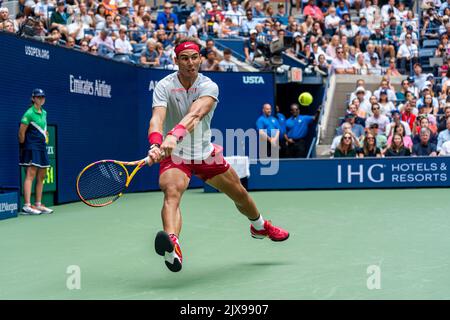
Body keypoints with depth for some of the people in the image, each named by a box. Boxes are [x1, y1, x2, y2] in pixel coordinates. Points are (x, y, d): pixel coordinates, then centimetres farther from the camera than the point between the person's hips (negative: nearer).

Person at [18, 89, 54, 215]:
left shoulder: (44, 113, 14)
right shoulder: (29, 113, -11)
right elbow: (21, 131, -11)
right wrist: (23, 145, -2)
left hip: (42, 147, 9)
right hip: (32, 147, -9)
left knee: (41, 177, 10)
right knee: (30, 175, -13)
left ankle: (38, 204, 17)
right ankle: (27, 206, -17)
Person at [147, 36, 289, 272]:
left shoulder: (209, 86, -16)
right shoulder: (164, 87, -16)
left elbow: (194, 115, -37)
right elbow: (157, 118, -33)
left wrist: (174, 135, -56)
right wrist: (155, 145, -55)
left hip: (205, 153, 3)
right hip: (174, 155, -3)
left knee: (240, 195, 17)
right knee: (171, 192, -34)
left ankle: (260, 226, 49)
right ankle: (172, 244, -58)